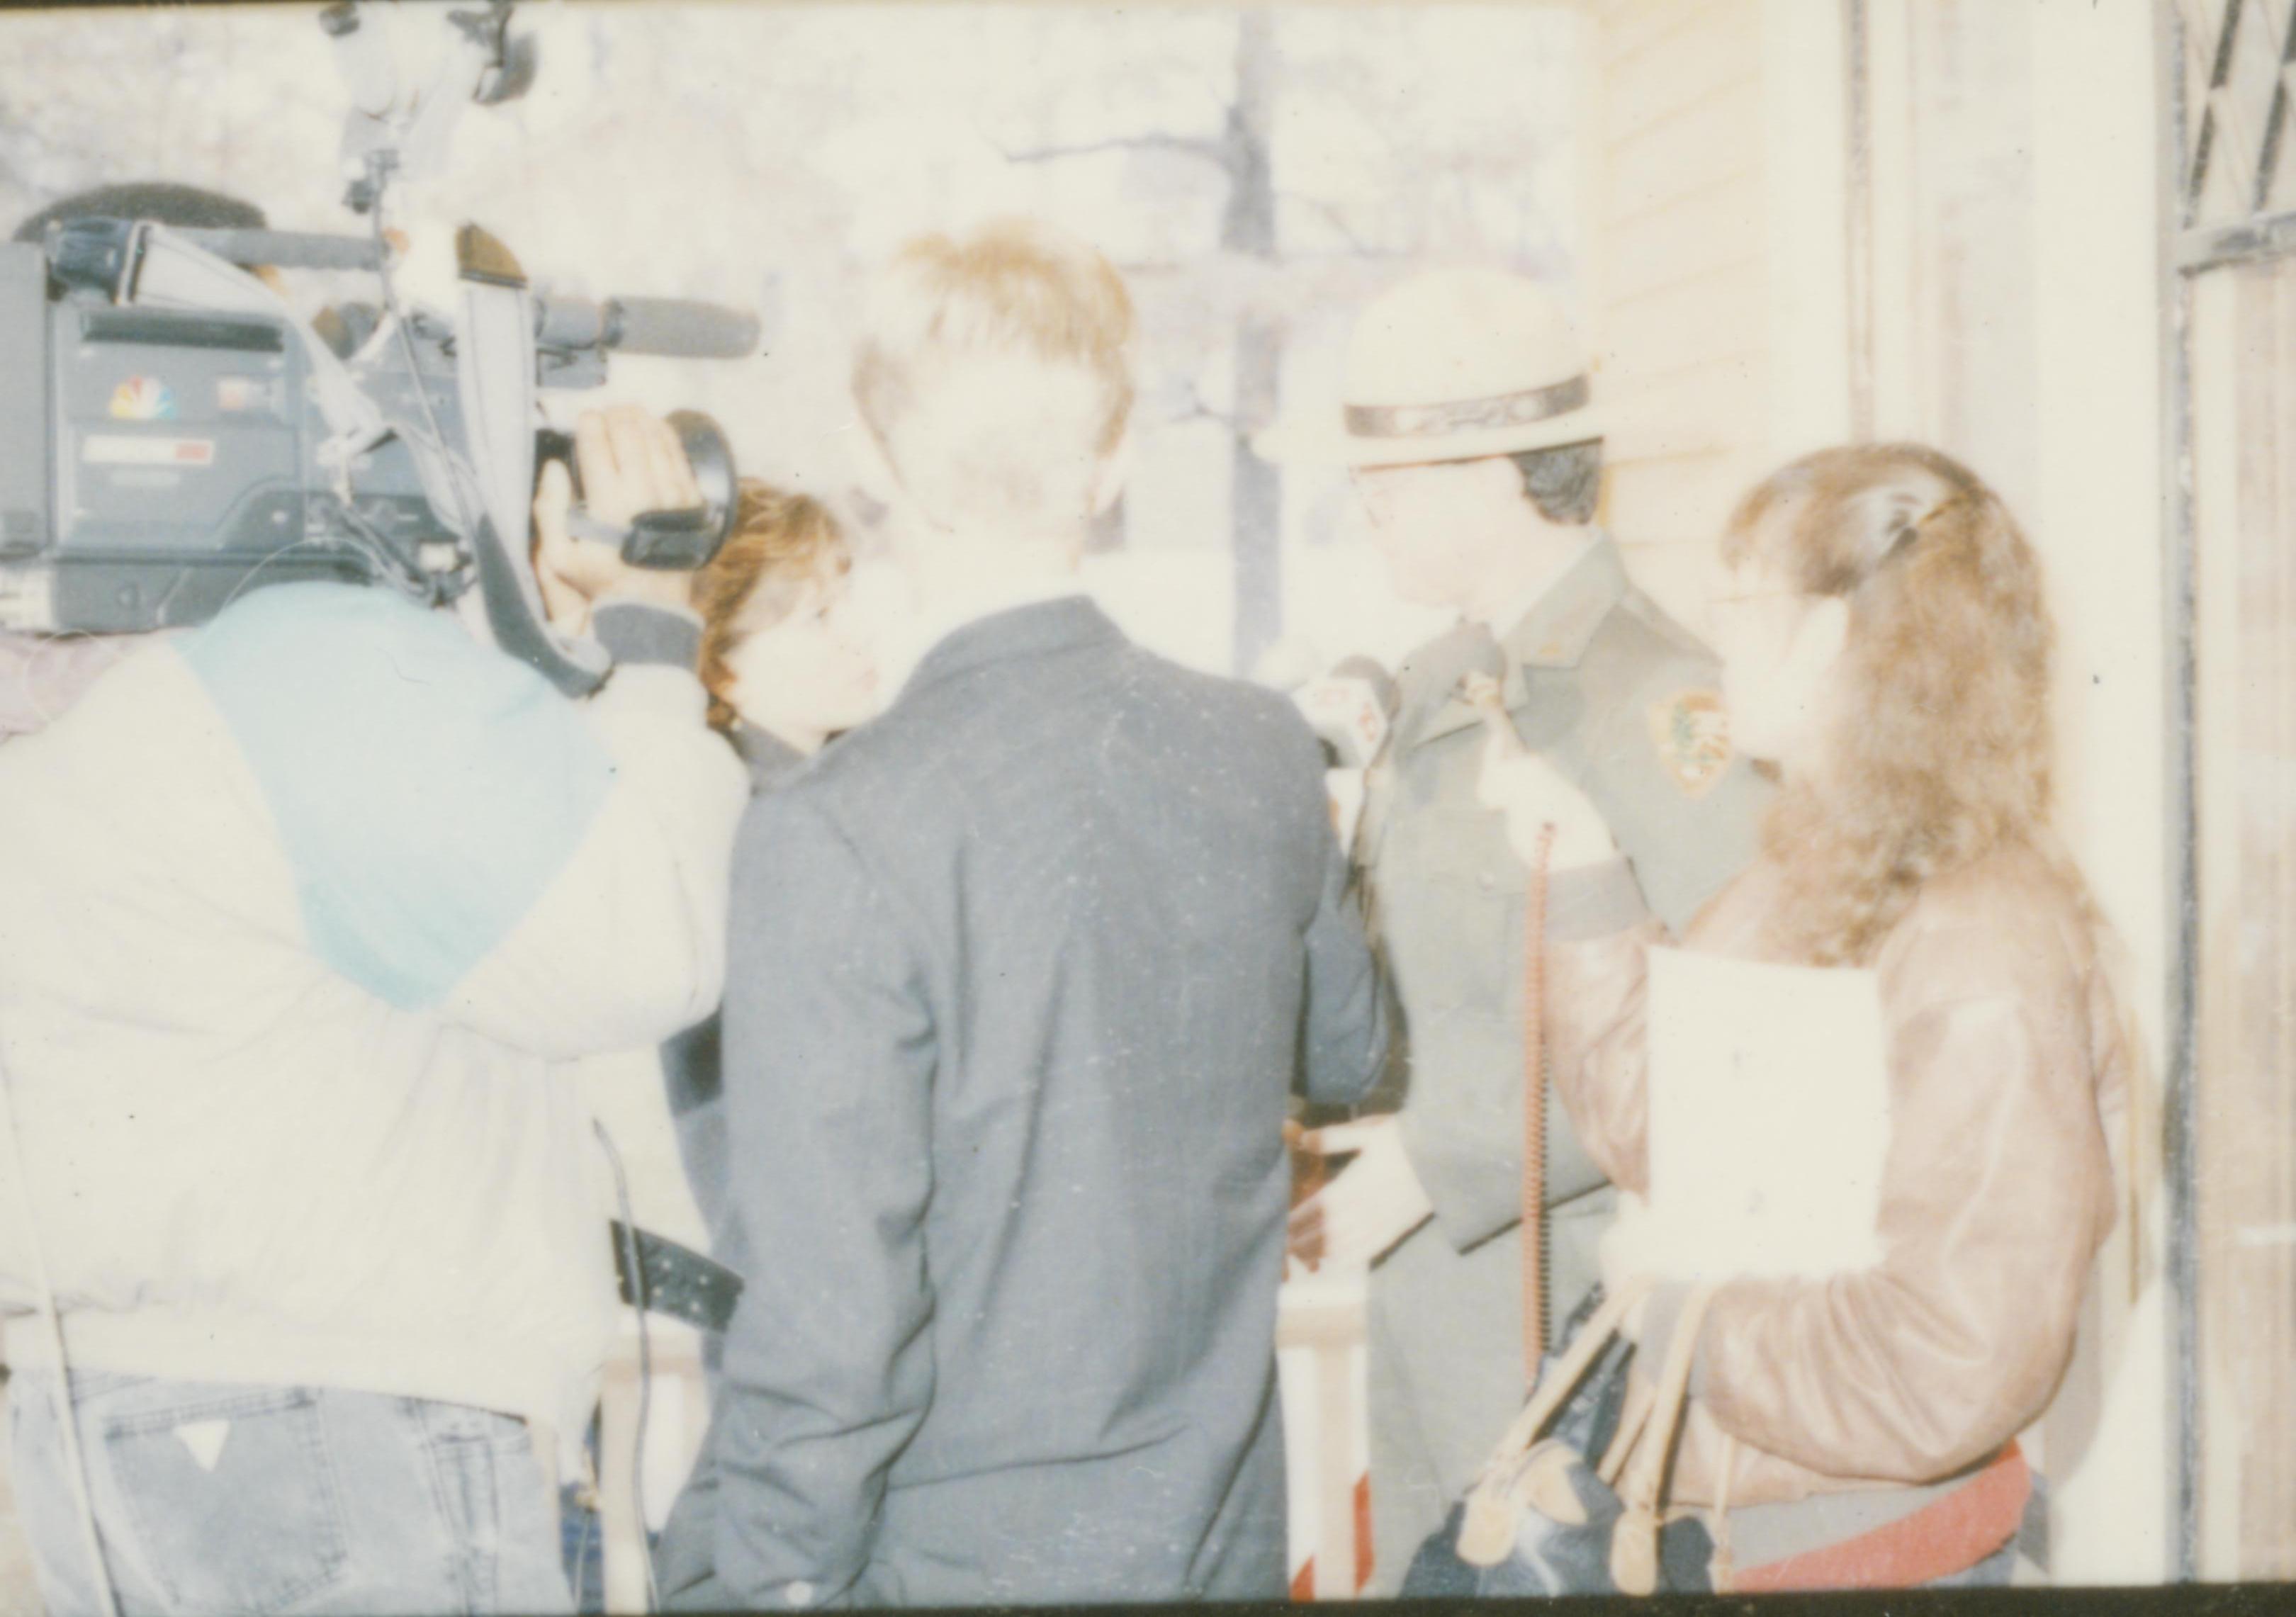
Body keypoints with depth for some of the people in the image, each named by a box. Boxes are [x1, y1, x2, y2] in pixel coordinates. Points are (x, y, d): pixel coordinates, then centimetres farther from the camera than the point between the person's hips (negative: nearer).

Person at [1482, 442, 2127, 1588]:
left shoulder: (1983, 950, -24)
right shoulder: (1799, 888, 4)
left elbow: (1948, 1374, -26)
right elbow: (1661, 1138, 6)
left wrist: (1682, 1312, -15)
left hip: (1869, 1546, -7)